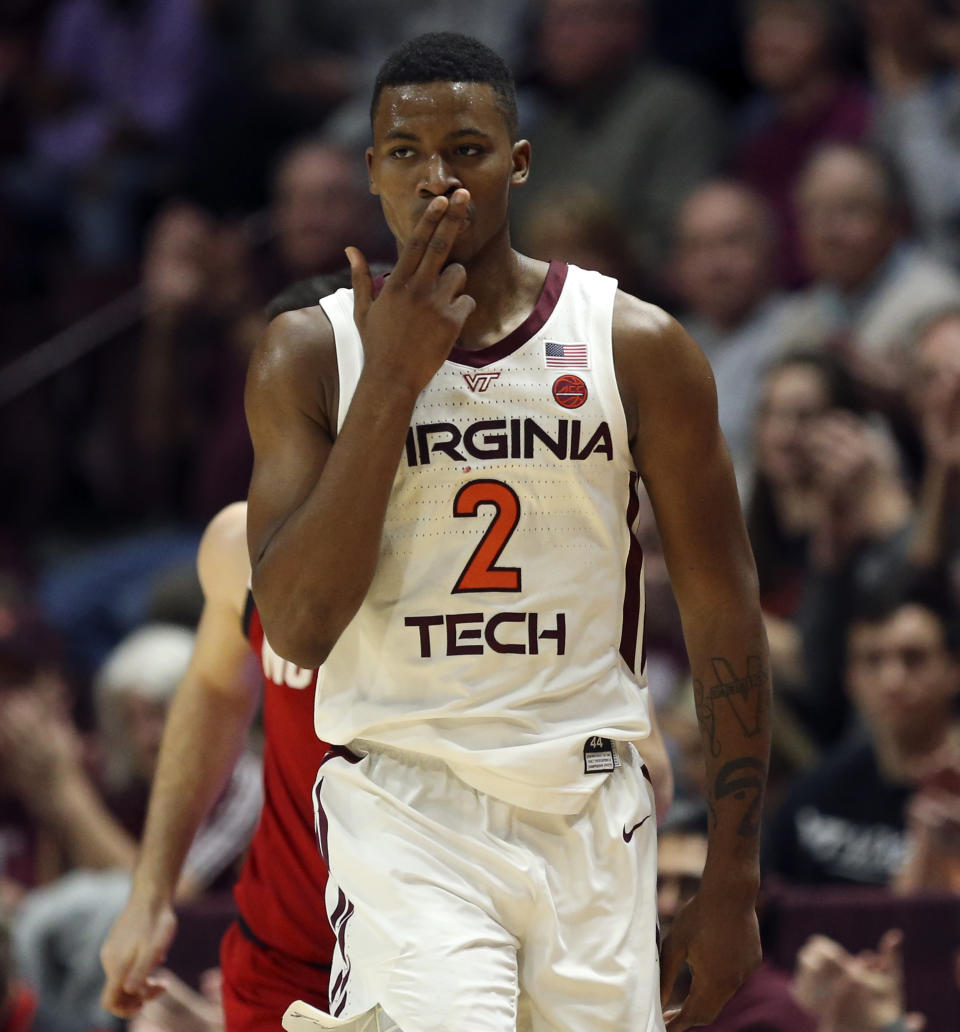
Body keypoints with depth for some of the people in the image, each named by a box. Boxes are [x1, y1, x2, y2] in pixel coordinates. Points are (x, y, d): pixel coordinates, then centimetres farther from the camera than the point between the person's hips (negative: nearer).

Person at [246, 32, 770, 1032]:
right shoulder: (308, 355, 0)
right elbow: (296, 627, -11)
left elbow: (722, 614, 7)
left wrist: (732, 878, 4)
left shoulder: (637, 348, 2)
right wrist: (392, 379, -14)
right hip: (401, 809, -2)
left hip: (590, 815, 2)